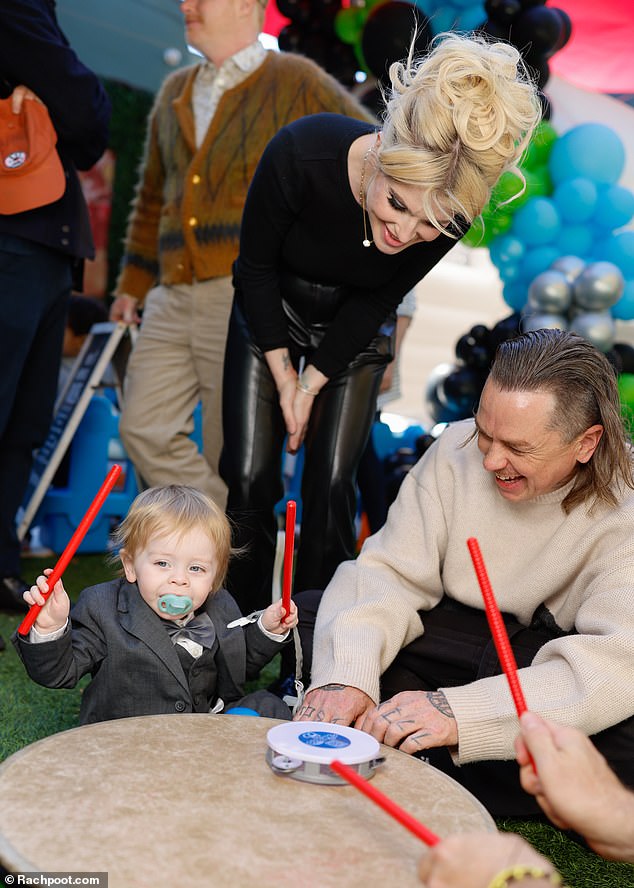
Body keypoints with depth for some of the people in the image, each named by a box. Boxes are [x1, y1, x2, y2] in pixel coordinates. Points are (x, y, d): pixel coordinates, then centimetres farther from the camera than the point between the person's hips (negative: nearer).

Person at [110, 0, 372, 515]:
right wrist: (133, 282, 23)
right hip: (174, 297, 6)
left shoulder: (297, 84, 3)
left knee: (232, 453, -2)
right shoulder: (174, 93, 21)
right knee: (145, 430, -6)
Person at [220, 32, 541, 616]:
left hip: (356, 328, 1)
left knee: (332, 484, -5)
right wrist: (283, 373, -11)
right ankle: (243, 626, 17)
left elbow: (380, 300, -12)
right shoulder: (301, 153, -35)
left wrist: (315, 381, -11)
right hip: (270, 313, 0)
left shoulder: (452, 213, -30)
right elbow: (256, 264, -17)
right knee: (250, 477, -4)